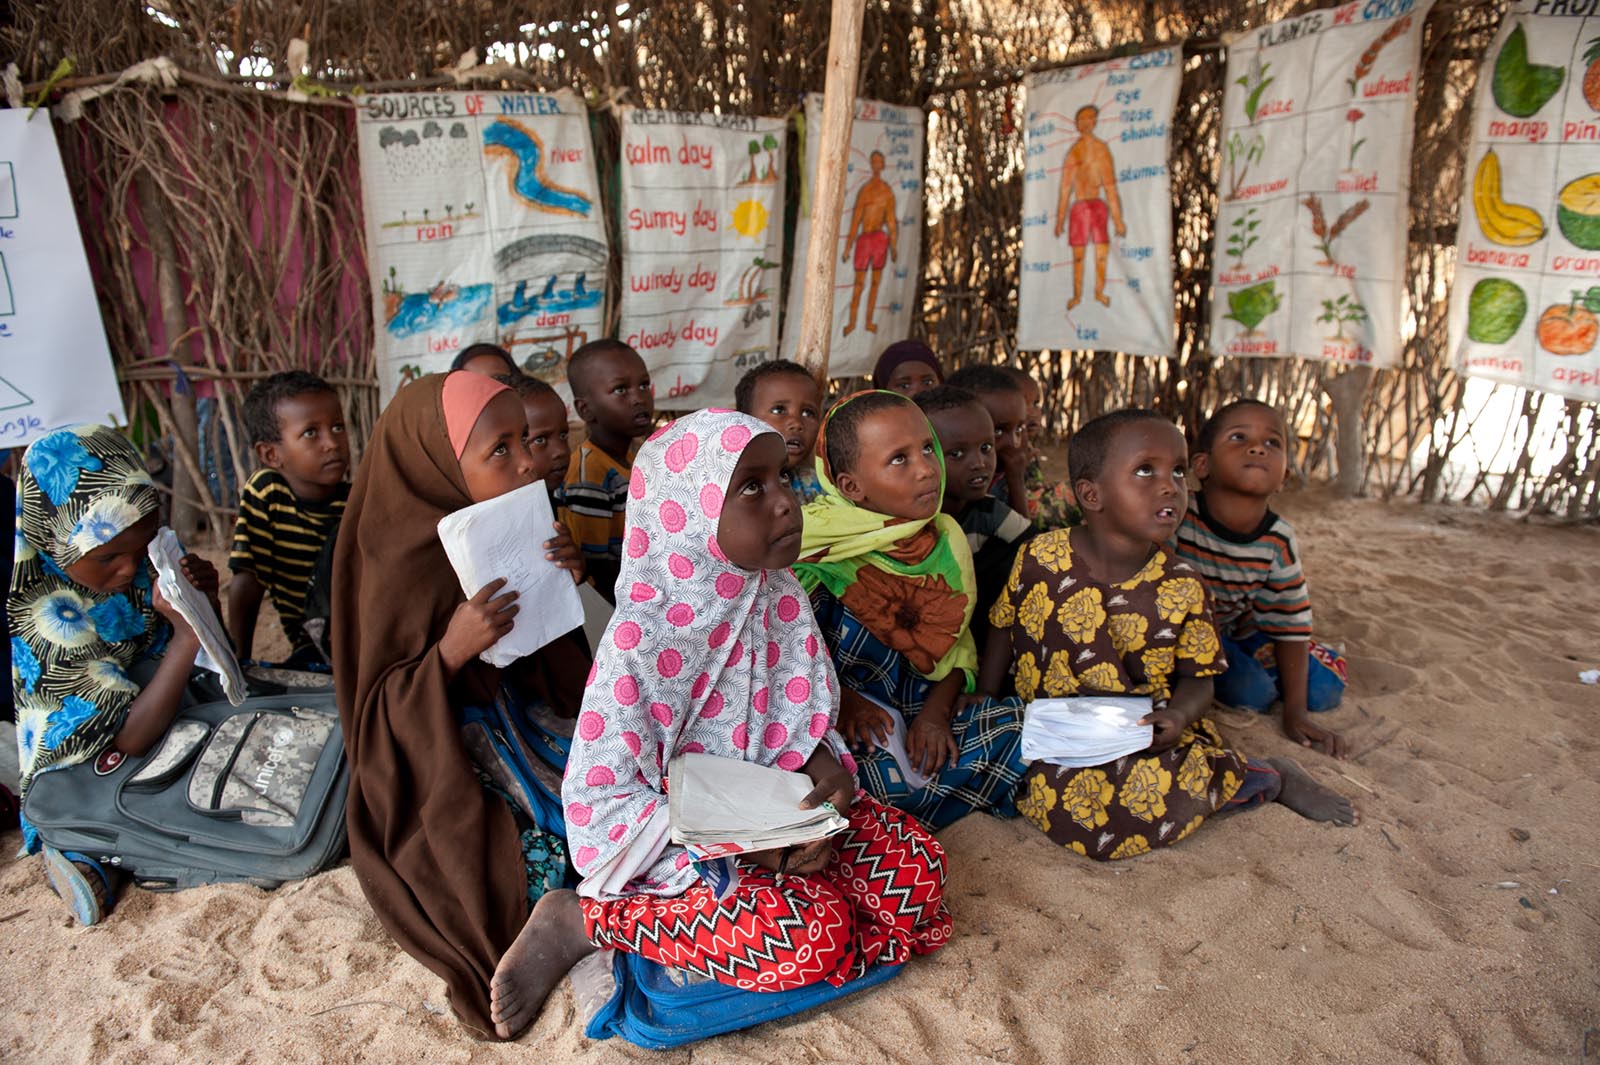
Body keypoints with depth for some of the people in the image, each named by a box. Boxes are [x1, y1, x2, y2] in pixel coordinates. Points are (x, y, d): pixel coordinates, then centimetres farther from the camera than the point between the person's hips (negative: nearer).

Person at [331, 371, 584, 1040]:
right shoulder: (402, 569, -21)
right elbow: (380, 711, -15)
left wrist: (566, 580, -10)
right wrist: (451, 651, -33)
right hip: (444, 767, -7)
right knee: (544, 864, -24)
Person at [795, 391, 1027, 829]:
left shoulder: (945, 538, 3)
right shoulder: (813, 538, -10)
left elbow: (956, 645, 7)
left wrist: (936, 712, -8)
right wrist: (838, 698, -18)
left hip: (913, 713, 4)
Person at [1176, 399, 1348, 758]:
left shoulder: (1278, 542, -16)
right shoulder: (1175, 519, -31)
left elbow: (1290, 625, -7)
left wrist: (1295, 715, -9)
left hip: (1239, 629, 5)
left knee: (1324, 687, -1)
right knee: (1252, 694, -23)